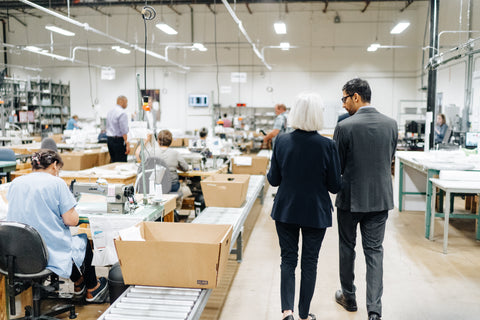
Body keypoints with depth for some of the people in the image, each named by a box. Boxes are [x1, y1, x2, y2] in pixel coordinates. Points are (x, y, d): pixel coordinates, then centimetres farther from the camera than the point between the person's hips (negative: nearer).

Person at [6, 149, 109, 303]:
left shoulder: (15, 183, 2)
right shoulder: (57, 183, -14)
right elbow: (71, 221, -16)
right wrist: (71, 209, 4)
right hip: (52, 255, -6)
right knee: (84, 241, 25)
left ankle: (78, 283, 49)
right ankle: (92, 290, 37)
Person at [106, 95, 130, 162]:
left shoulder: (110, 111, 14)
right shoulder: (122, 113, -14)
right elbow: (123, 130, -18)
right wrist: (127, 144, -18)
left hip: (109, 139, 9)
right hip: (118, 140, -9)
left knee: (113, 161, 11)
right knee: (121, 163, -8)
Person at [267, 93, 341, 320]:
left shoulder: (282, 142, -9)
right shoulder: (327, 145, -14)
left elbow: (273, 179, -2)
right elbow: (334, 186, -8)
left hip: (286, 210, 2)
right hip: (316, 212, -1)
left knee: (288, 260, 14)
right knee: (309, 263, 12)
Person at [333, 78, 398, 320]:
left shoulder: (344, 127, -15)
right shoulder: (391, 124, -1)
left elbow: (337, 166, -8)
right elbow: (389, 158, 10)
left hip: (350, 198, -3)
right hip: (380, 198, 3)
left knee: (347, 248, 15)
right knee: (374, 252, 8)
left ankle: (349, 297, 31)